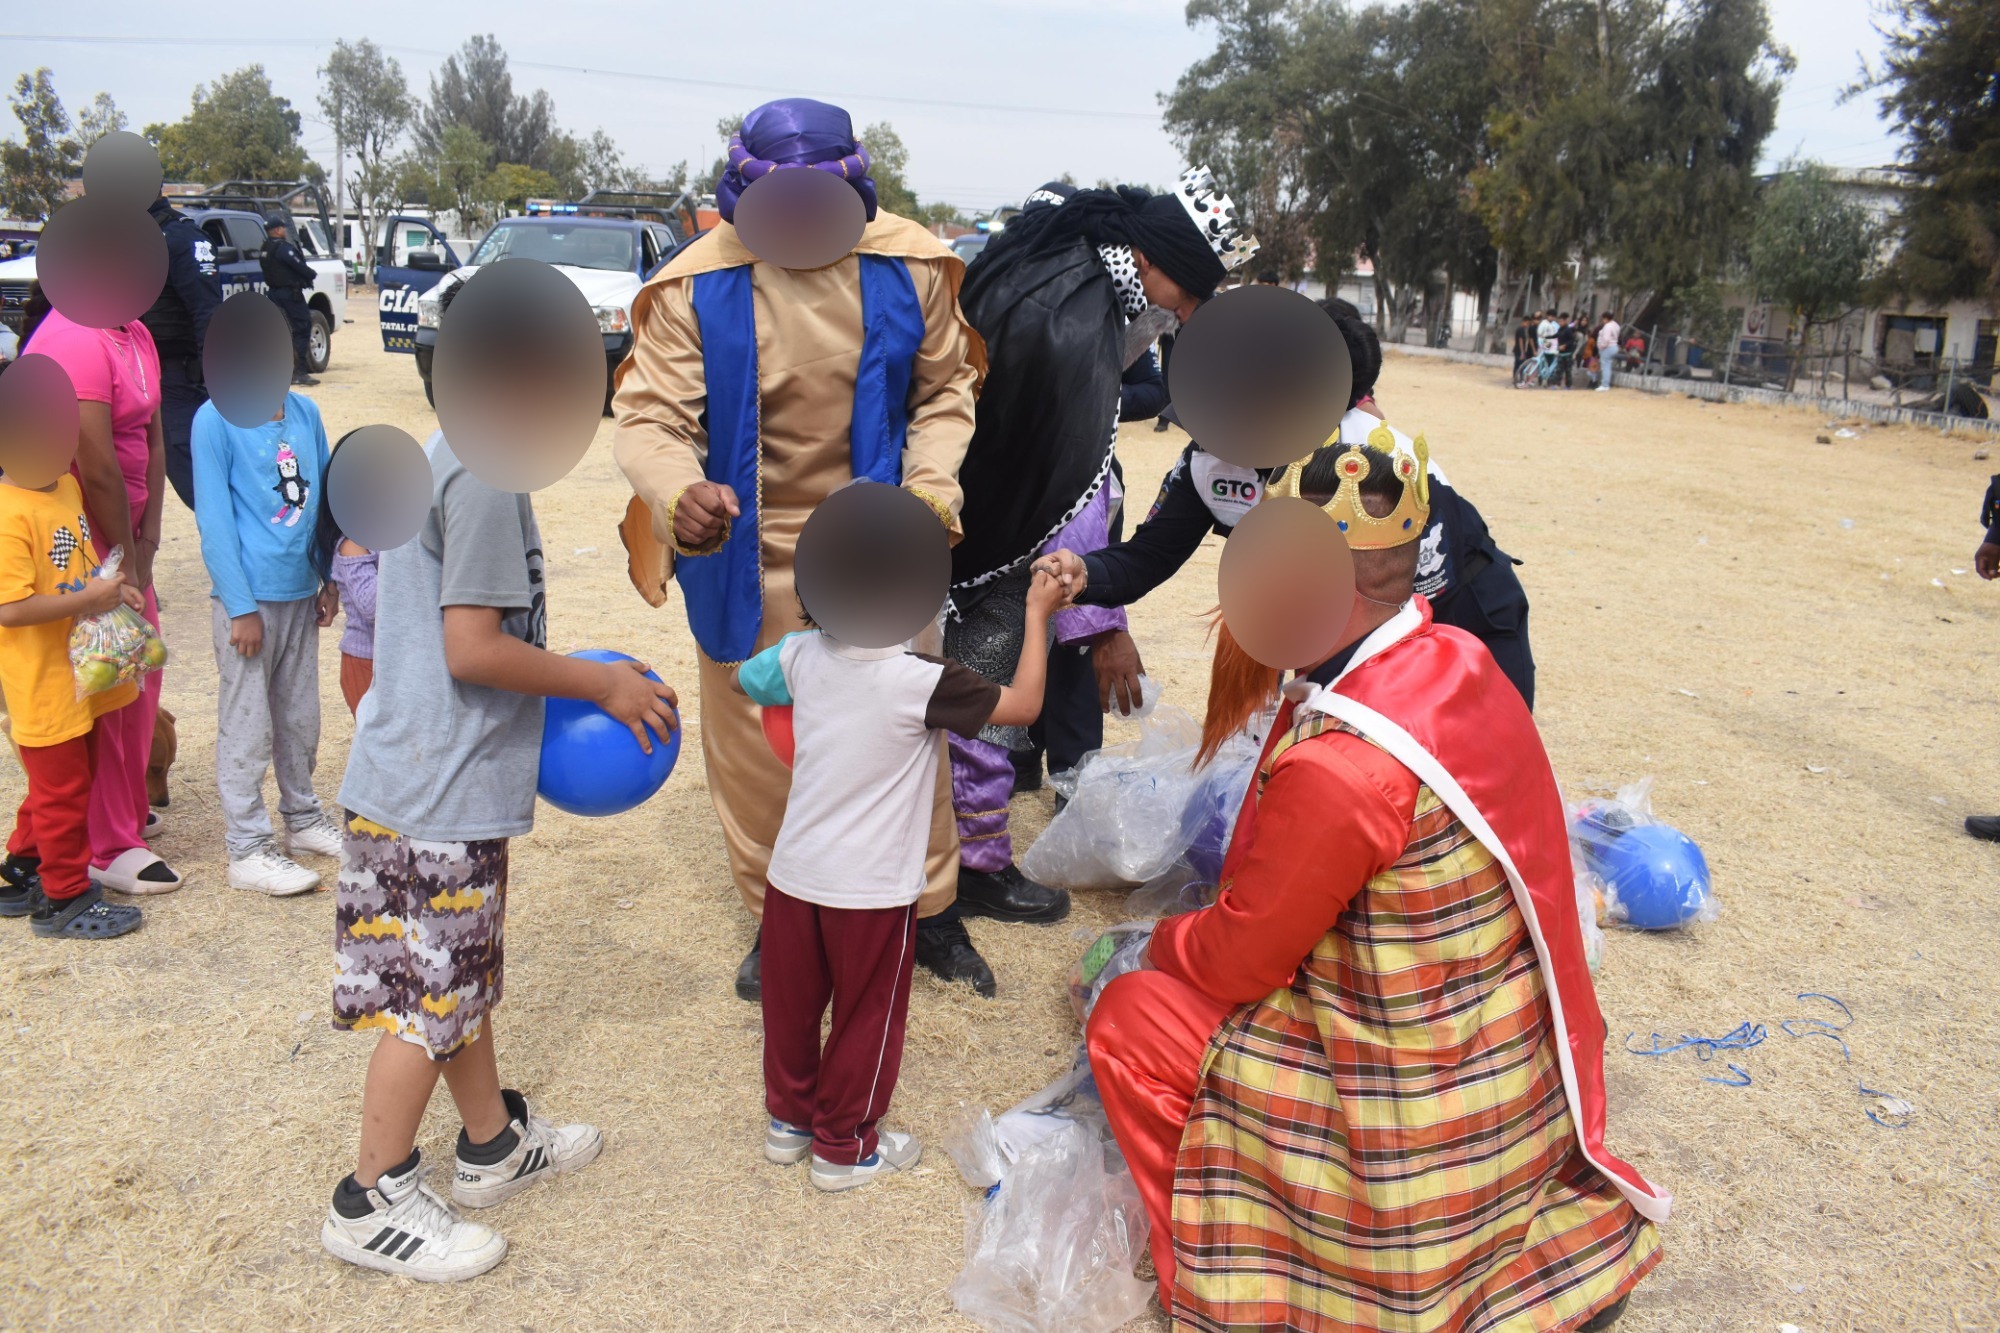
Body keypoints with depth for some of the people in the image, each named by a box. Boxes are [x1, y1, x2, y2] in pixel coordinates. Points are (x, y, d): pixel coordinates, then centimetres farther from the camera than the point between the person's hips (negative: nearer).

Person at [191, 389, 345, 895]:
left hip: (300, 592, 6)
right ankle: (247, 849, 13)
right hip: (248, 598, -6)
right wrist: (241, 607, -14)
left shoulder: (306, 412, 4)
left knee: (300, 718, 18)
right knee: (247, 727, 2)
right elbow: (213, 517, -13)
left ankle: (303, 819, 34)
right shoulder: (216, 419, -12)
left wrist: (330, 580, 10)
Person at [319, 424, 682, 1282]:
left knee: (464, 976, 21)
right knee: (431, 997, 4)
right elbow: (473, 649, -24)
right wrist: (603, 685, -13)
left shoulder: (440, 458, 11)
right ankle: (374, 1203, 20)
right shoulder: (486, 474, -20)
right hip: (443, 792, -10)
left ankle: (494, 1147, 38)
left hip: (421, 773, 10)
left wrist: (567, 679, 16)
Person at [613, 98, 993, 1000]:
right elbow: (649, 417, -13)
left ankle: (932, 912, 33)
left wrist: (931, 487, -11)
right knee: (754, 748, 12)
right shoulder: (697, 285, -12)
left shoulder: (908, 266, -6)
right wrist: (680, 493, -35)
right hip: (749, 560, -1)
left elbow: (944, 391, 6)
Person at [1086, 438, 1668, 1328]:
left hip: (1419, 1107, -8)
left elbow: (1239, 959, -15)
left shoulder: (1338, 768, -31)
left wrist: (1159, 944, 4)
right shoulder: (1457, 662, -5)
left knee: (1131, 1019, 1)